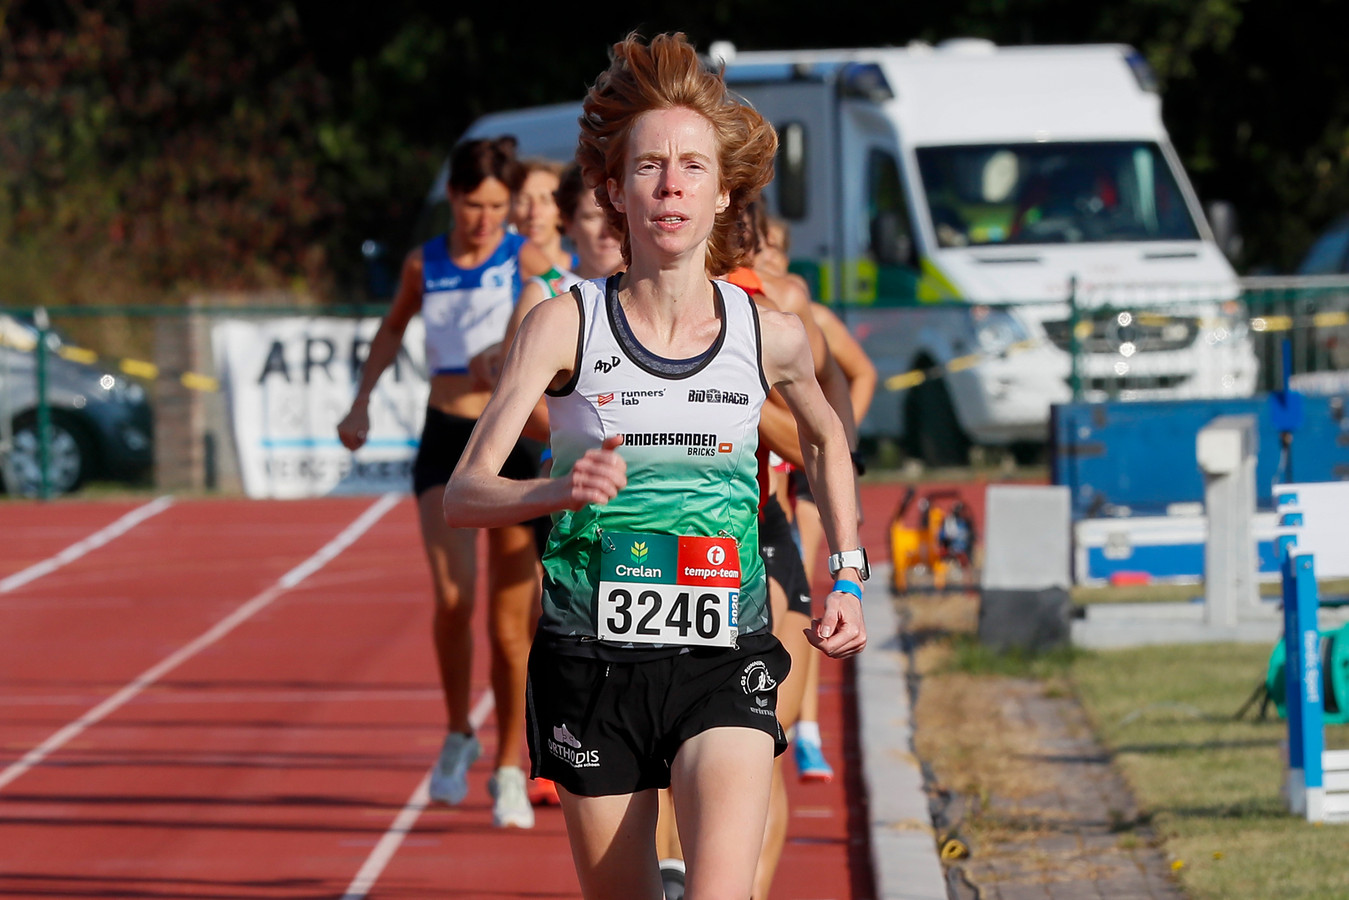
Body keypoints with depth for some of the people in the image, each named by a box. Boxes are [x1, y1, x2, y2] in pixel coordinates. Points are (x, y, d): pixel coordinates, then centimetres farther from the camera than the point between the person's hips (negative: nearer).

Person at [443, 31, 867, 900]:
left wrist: (848, 575, 19)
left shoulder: (773, 336, 3)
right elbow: (463, 495, -8)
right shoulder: (566, 324, -3)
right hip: (592, 659, 0)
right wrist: (558, 490, -28)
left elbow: (825, 437, 27)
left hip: (723, 666, 0)